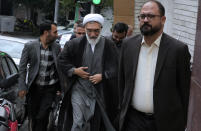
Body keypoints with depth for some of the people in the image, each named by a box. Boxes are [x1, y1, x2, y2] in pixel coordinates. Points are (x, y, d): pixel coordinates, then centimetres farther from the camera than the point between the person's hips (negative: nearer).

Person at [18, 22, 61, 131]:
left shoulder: (57, 47, 0)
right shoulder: (30, 46, -7)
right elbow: (22, 68, -4)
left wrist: (61, 86, 3)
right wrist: (22, 87, -9)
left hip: (50, 88, 0)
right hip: (34, 87, 0)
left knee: (42, 116, -6)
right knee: (32, 115, 13)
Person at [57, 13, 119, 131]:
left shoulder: (109, 46, -3)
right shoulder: (75, 44, -3)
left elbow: (115, 67, -1)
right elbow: (62, 60, 8)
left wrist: (103, 76, -15)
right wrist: (74, 70, -6)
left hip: (99, 91, 1)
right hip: (79, 89, -1)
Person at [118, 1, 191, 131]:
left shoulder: (179, 49, -8)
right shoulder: (129, 44, 2)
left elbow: (184, 90, -4)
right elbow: (122, 81, 9)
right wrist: (124, 108, 10)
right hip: (132, 119, 3)